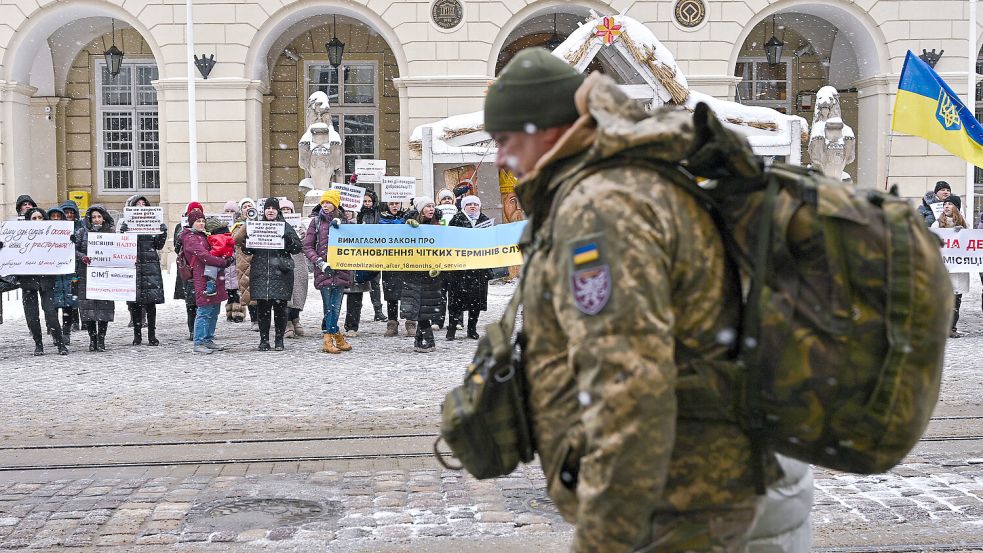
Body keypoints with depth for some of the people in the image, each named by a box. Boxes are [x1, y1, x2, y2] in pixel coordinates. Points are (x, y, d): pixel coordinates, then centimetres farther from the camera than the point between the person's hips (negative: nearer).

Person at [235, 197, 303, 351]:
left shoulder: (285, 227, 6)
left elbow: (298, 247, 2)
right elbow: (248, 250, 14)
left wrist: (289, 240, -17)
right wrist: (244, 243, -7)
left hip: (280, 273, -2)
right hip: (260, 273, 2)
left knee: (280, 307, 1)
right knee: (262, 307, 2)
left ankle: (279, 339, 11)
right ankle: (264, 340, 11)